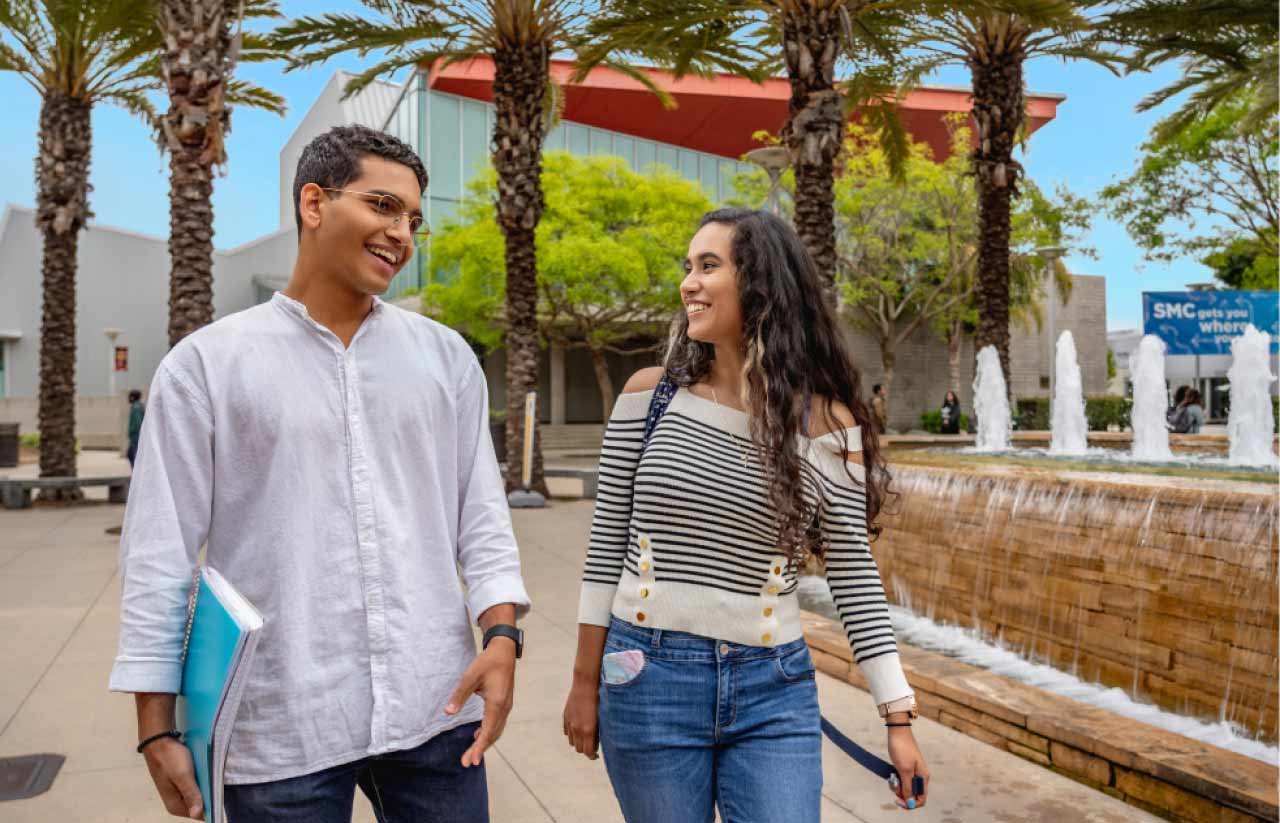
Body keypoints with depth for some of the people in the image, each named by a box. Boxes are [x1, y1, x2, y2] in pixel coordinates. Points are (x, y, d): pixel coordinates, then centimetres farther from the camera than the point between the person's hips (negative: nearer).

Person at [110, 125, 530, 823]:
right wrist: (157, 731, -3)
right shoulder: (207, 364, -1)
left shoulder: (446, 356, 8)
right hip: (281, 735, -2)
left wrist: (501, 635, -6)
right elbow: (159, 556, -1)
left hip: (436, 714, 2)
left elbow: (482, 518, 8)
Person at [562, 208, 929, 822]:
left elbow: (854, 576, -1)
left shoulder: (827, 422, -4)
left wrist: (898, 718, -1)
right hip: (650, 680, 1)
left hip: (773, 692, 0)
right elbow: (607, 545, 2)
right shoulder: (650, 393, -2)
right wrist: (585, 680, 4)